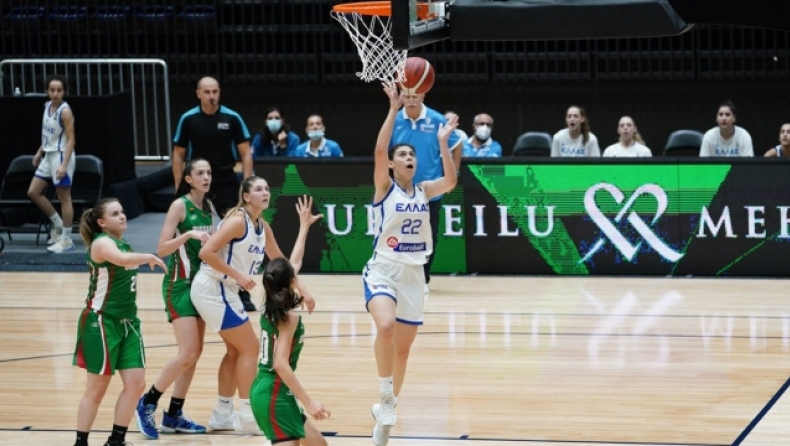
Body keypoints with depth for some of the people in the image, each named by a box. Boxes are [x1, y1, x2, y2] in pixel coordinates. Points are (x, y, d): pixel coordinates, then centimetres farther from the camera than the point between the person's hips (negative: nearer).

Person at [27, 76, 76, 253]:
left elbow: (71, 140, -19)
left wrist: (64, 165, -25)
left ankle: (66, 240, 4)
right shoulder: (47, 106, 7)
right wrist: (39, 152, 19)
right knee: (33, 192, 10)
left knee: (64, 197, -2)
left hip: (61, 156, -9)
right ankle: (57, 224, 23)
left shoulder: (65, 111, -17)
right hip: (48, 156, 9)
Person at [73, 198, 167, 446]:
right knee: (97, 388, -2)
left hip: (127, 321, 8)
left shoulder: (124, 244, 13)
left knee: (136, 383, 0)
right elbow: (122, 260, -36)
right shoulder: (102, 243, -14)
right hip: (101, 322, -8)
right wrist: (149, 258, -21)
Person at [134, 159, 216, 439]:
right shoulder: (180, 205, -12)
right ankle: (147, 404, 0)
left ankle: (173, 416, 14)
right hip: (179, 285, -8)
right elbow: (161, 249, -18)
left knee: (195, 354, 7)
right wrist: (188, 234, -30)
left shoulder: (208, 207, 9)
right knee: (187, 354, -14)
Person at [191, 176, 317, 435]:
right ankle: (248, 416, -1)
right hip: (212, 288, -9)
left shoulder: (263, 227, 9)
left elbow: (280, 261, 19)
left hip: (224, 290, 9)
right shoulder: (238, 220, -18)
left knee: (235, 350, 16)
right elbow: (206, 252, -27)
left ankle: (222, 415, 24)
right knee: (249, 347, -5)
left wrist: (302, 291, 14)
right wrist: (238, 275, -24)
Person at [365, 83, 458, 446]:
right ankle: (385, 397, -18)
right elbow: (379, 149, -19)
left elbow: (451, 181, -11)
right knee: (385, 326, -32)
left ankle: (385, 412, 26)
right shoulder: (384, 187, -3)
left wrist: (443, 143, -14)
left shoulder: (423, 191, 8)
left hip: (414, 275, 5)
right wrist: (394, 109, -22)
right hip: (383, 270, -5)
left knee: (403, 348, 9)